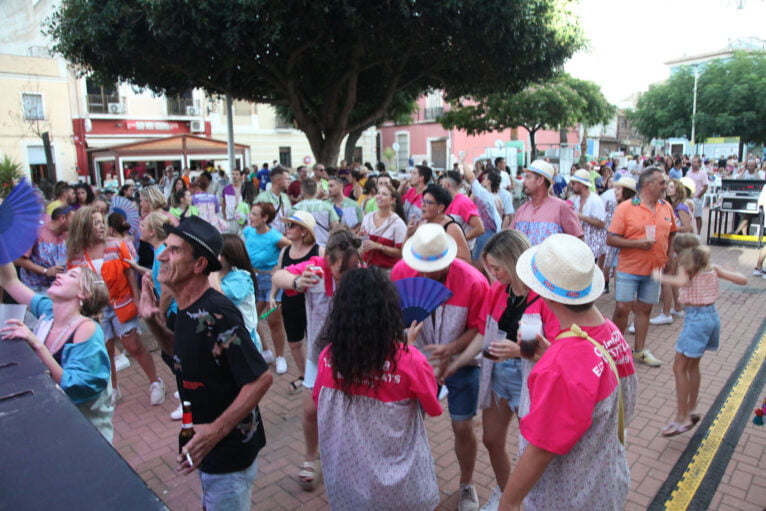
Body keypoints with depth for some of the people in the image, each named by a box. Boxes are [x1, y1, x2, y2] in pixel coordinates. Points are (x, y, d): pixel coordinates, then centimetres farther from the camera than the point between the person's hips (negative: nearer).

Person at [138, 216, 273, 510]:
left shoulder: (215, 314, -30)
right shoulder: (188, 309, -2)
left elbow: (261, 378, -30)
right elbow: (183, 353, 15)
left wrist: (216, 430, -32)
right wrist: (153, 322, 0)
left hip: (229, 451, -9)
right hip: (207, 446, 9)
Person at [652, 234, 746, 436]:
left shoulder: (685, 268, -11)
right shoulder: (713, 268, 7)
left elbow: (682, 282, -33)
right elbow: (742, 280, 9)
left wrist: (660, 277, -20)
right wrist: (732, 272, 28)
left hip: (696, 318, -8)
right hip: (712, 316, 8)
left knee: (679, 368, 0)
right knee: (693, 366, 21)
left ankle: (682, 418, 4)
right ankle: (691, 410, 30)